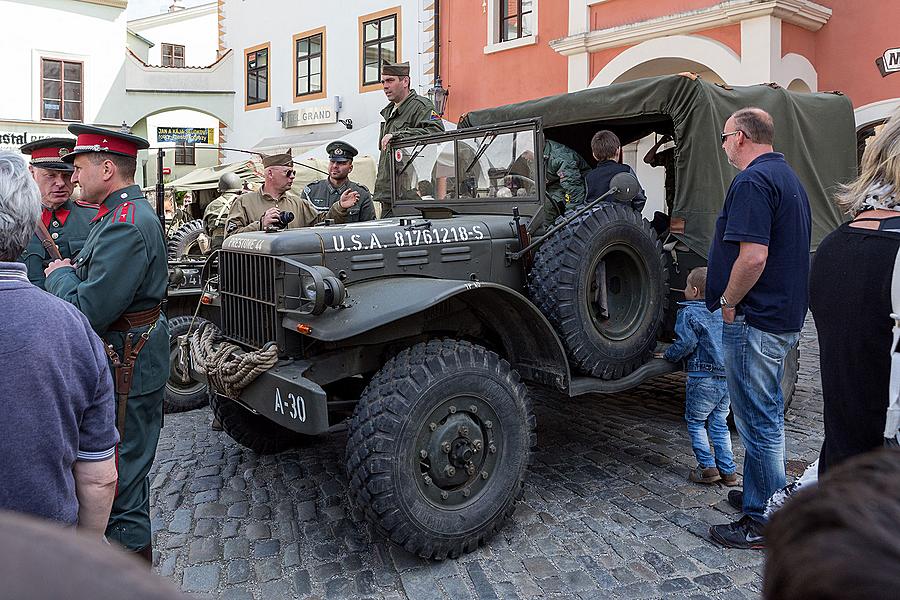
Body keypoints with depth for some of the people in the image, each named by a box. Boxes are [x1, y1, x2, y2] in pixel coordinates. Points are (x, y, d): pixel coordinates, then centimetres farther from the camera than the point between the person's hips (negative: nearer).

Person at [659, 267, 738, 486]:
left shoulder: (688, 313, -9)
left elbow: (686, 344, -16)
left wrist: (668, 355, -1)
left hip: (703, 377, -6)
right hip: (728, 376, 7)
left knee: (695, 422, 8)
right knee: (719, 423, 15)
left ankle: (707, 467, 4)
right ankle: (728, 470, 15)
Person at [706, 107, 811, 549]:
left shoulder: (752, 181, -17)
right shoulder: (787, 176, 16)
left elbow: (753, 256, -28)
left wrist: (728, 302, -14)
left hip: (755, 320, -11)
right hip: (785, 316, 11)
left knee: (757, 419, -2)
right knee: (767, 413, 21)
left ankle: (764, 523, 8)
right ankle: (770, 494, 35)